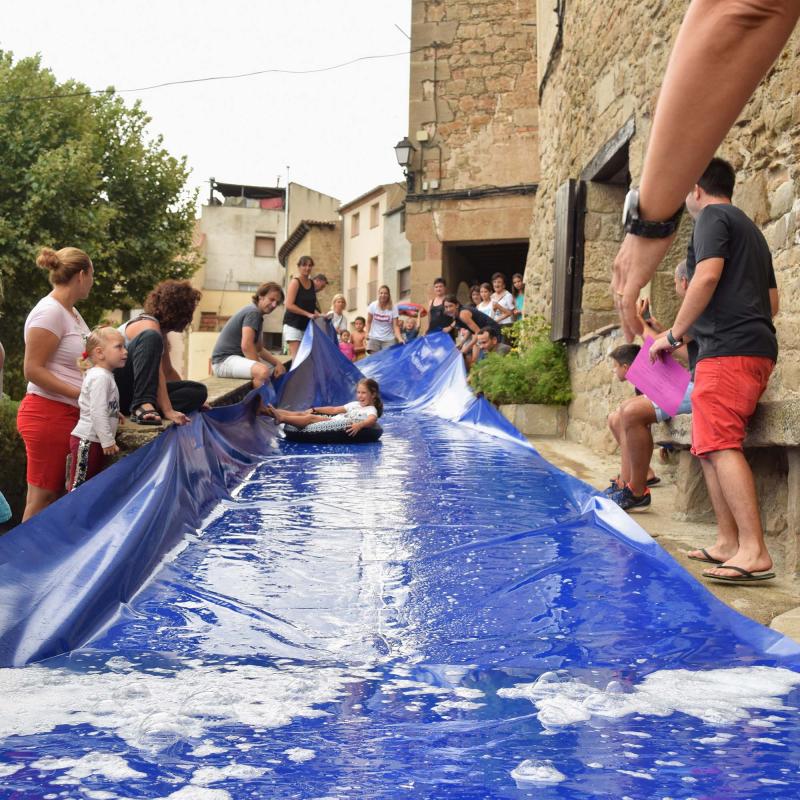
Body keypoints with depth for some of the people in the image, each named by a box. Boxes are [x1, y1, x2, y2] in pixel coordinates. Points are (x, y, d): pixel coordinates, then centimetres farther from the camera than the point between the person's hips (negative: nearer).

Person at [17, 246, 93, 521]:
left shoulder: (71, 312, 15)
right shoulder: (49, 312, -13)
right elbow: (33, 370, -17)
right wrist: (81, 393, -21)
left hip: (70, 415, 9)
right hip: (48, 414, -9)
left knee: (58, 493, 9)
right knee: (42, 496, -4)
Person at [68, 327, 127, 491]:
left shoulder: (105, 375, 16)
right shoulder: (100, 377, -16)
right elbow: (98, 412, -22)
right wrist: (108, 440, -21)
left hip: (95, 441, 10)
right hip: (87, 440, -10)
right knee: (79, 489, -7)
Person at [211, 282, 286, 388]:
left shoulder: (257, 314, 17)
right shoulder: (253, 312, -13)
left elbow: (259, 349, 21)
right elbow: (246, 346, -24)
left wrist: (278, 363, 7)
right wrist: (260, 366, -17)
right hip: (224, 360, -11)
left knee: (279, 370, 15)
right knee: (263, 371, -35)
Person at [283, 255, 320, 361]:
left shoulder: (312, 283, 12)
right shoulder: (295, 282, -9)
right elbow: (289, 305, -16)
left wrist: (318, 315, 3)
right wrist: (308, 314, -19)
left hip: (307, 325, 7)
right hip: (293, 323, -7)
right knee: (295, 356, -13)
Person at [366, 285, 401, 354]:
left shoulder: (393, 308, -8)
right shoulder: (373, 306, -4)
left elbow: (395, 326, -10)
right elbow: (368, 322, 6)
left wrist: (399, 338, -25)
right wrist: (367, 333, -10)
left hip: (389, 339, -1)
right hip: (374, 338, 1)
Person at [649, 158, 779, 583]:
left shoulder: (713, 216, 0)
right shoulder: (750, 228, 28)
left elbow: (707, 277, -16)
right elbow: (772, 301, 27)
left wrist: (673, 334, -8)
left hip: (728, 348, -10)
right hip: (757, 345, 10)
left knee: (720, 444, -15)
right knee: (709, 446, 11)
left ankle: (753, 551, -22)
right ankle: (728, 543, 10)